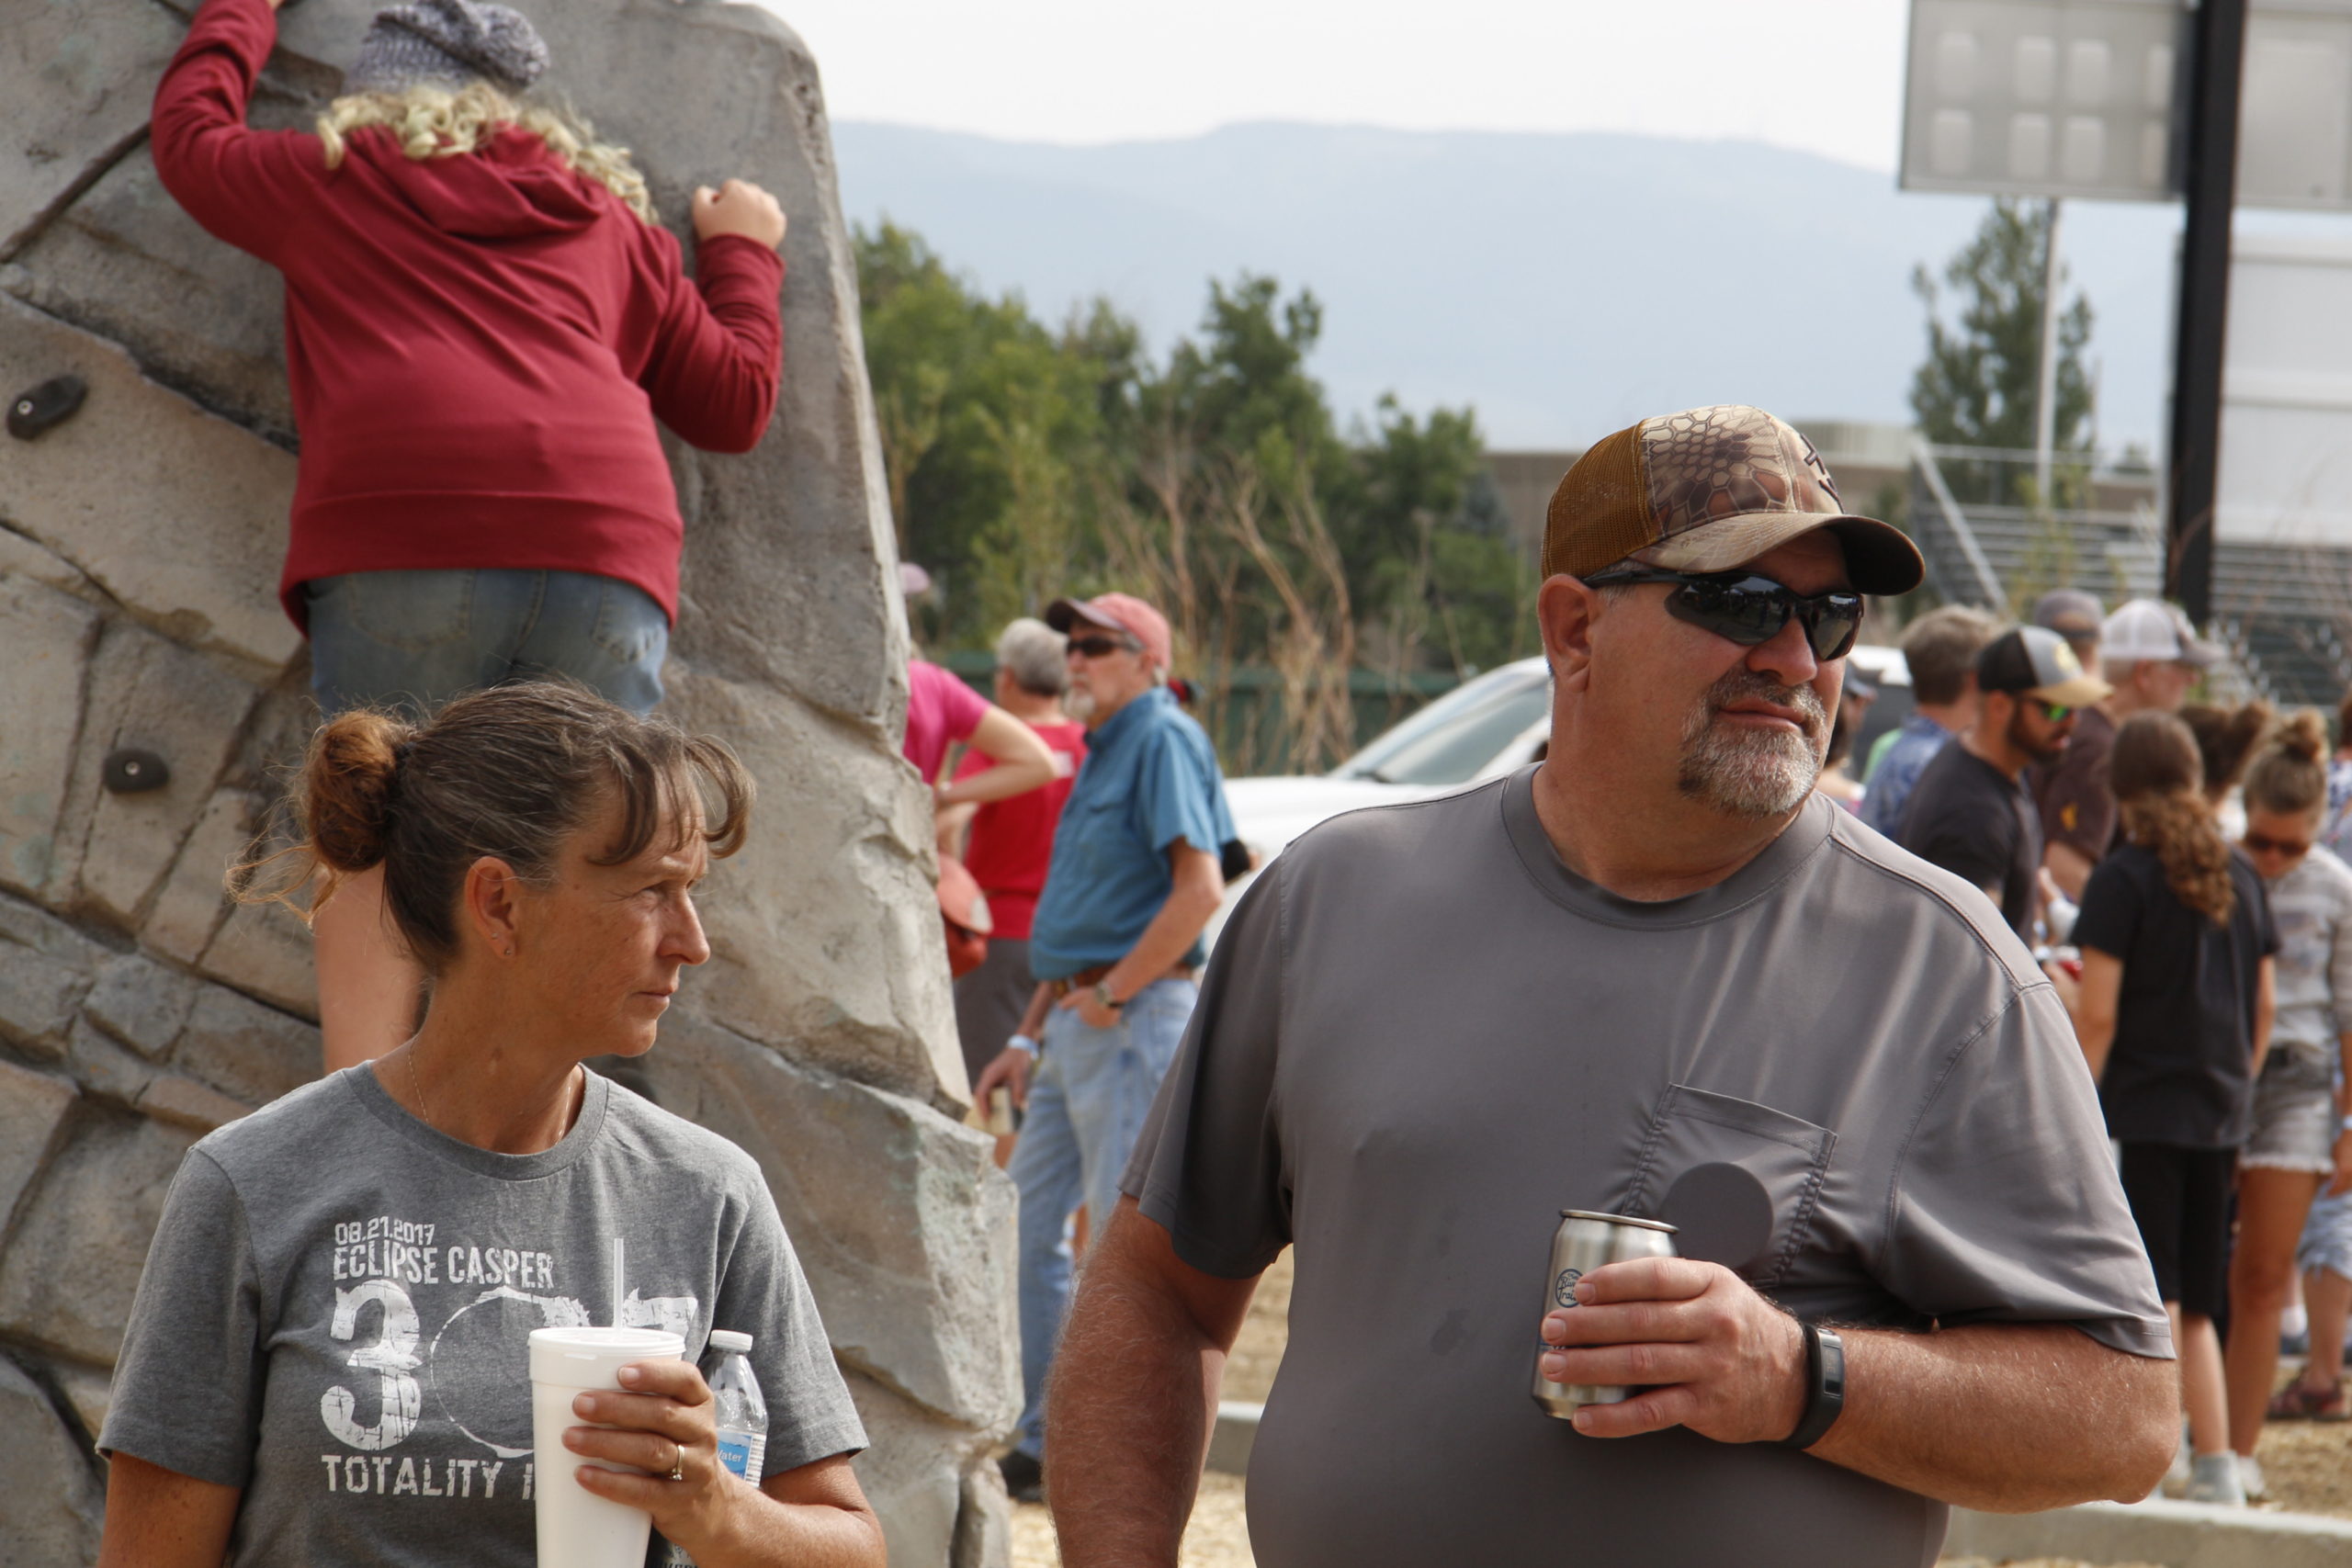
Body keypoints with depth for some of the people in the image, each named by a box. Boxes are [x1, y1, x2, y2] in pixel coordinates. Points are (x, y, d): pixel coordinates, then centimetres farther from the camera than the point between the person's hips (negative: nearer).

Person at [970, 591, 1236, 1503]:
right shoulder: (1101, 754, 20)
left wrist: (1111, 993, -17)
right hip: (1078, 1019, 10)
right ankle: (1033, 1440, 18)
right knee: (1028, 1225, 12)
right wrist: (1030, 1036, 21)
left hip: (1134, 1018, -10)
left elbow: (1200, 888, -21)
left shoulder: (1163, 739, -10)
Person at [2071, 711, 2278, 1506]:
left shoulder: (2124, 879, -9)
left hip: (2141, 1111, -6)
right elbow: (2264, 1008, 13)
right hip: (2219, 1113, 6)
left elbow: (2097, 1014, -13)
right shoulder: (2240, 876, 8)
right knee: (2194, 1308, 15)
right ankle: (2215, 1464, 12)